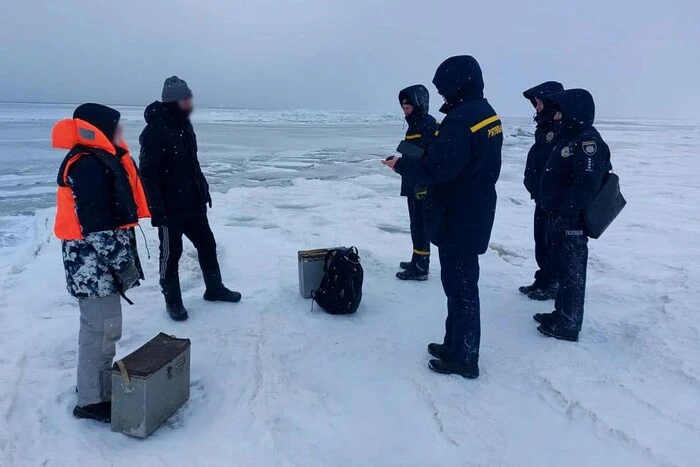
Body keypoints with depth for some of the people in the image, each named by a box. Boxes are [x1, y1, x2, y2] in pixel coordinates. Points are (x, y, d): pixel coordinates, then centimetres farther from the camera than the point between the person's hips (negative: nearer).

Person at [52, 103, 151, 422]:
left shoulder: (104, 159, 12)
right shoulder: (86, 166, -20)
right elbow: (96, 226, -24)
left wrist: (124, 256, 20)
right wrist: (123, 263, -20)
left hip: (101, 262, 10)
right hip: (93, 264, -10)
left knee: (98, 327, 20)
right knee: (103, 329, -2)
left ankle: (94, 384, 36)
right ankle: (92, 400, 11)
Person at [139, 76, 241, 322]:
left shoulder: (184, 125, 10)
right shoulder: (155, 131, -18)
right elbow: (148, 173, -20)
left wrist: (204, 190, 19)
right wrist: (157, 210, -23)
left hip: (193, 203, 8)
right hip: (171, 207, -8)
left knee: (207, 245, 16)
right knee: (171, 254, 5)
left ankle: (214, 289, 32)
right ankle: (173, 301, 21)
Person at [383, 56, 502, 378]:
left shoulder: (461, 119, -21)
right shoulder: (487, 114, 11)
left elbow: (437, 170, -25)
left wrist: (402, 165, -9)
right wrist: (419, 159, 11)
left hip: (458, 218, -10)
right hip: (476, 213, 10)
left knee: (459, 285, 1)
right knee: (461, 282, 18)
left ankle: (464, 358, 14)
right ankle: (455, 345, 31)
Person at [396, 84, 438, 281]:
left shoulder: (430, 125, -15)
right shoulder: (414, 125, 16)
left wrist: (422, 186, -25)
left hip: (423, 187, -10)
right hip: (413, 185, 10)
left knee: (420, 226, -4)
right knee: (416, 225, 17)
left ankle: (421, 268, 3)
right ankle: (417, 261, 28)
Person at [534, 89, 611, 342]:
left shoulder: (588, 141, -18)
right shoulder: (571, 138, 15)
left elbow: (587, 184, -27)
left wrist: (566, 216, -25)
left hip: (572, 221, -10)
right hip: (561, 217, 10)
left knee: (571, 270, -1)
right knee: (563, 267, 18)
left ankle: (568, 325, 10)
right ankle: (561, 314, 30)